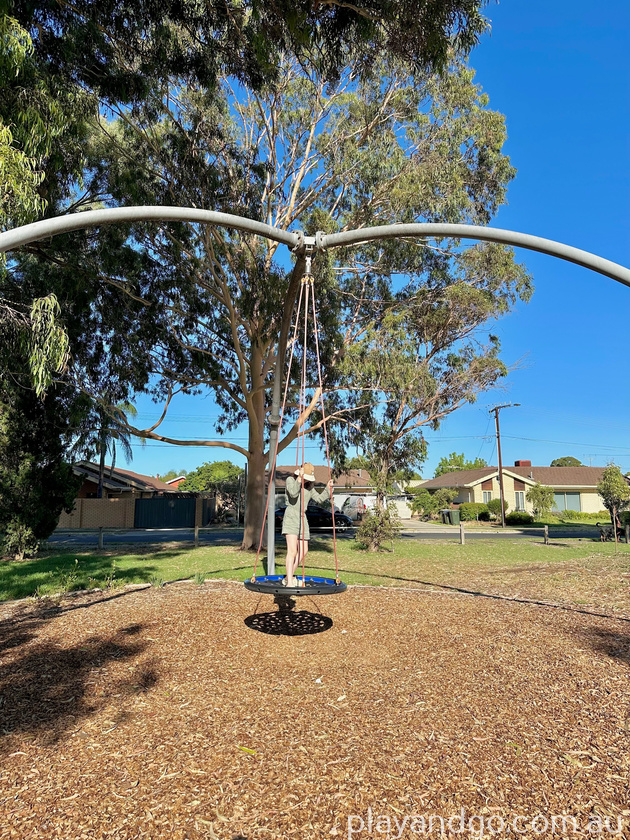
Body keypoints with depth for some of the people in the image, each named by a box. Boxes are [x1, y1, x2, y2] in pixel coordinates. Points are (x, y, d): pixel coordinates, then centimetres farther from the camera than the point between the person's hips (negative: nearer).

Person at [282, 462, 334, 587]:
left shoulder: (309, 486, 15)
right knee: (292, 550, -18)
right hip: (291, 518, -7)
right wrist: (299, 479, -26)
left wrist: (328, 488, 2)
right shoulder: (290, 480, -4)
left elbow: (319, 499, 13)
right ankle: (289, 582, -18)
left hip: (302, 519, 7)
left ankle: (289, 577, 25)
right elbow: (293, 493, -22)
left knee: (303, 551, 10)